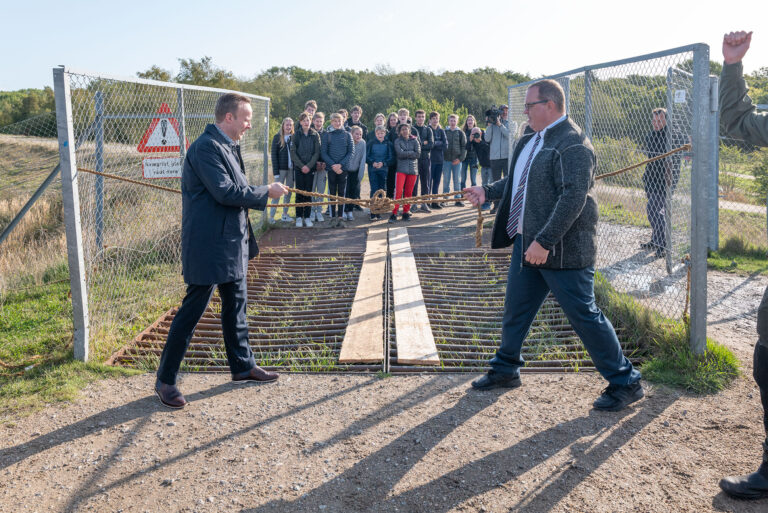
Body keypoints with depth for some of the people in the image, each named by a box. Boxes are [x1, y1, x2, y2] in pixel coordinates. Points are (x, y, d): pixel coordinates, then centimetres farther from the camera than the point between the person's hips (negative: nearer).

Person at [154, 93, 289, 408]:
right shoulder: (206, 147, -18)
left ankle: (243, 365, 33)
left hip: (231, 244, 10)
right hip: (209, 246, -10)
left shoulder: (227, 146, 14)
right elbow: (226, 192, -24)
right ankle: (165, 380, 10)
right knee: (191, 311, -2)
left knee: (235, 306, 19)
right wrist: (266, 192, -14)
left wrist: (263, 196, 8)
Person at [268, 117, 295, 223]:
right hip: (281, 169, -4)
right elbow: (274, 155, -4)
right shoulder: (277, 137, -1)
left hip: (291, 169, 4)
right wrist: (276, 171, -11)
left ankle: (285, 214, 17)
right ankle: (271, 216, -1)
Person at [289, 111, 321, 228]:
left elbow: (317, 153, -1)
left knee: (308, 193, 3)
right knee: (299, 193, 0)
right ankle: (299, 217, 6)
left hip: (310, 168, 0)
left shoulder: (315, 135, 4)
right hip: (298, 168, 0)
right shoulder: (296, 135, 4)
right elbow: (293, 153, 0)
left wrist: (309, 166, -12)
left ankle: (307, 217, 9)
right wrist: (301, 166, -11)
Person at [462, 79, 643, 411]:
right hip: (527, 243, 9)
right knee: (515, 309, 17)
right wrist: (487, 191, 19)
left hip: (561, 249, -9)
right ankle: (505, 370, 35)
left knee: (585, 316, -2)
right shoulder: (532, 140, 12)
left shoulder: (572, 144, -18)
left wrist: (544, 241, -29)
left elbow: (573, 199, -27)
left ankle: (625, 383, 13)